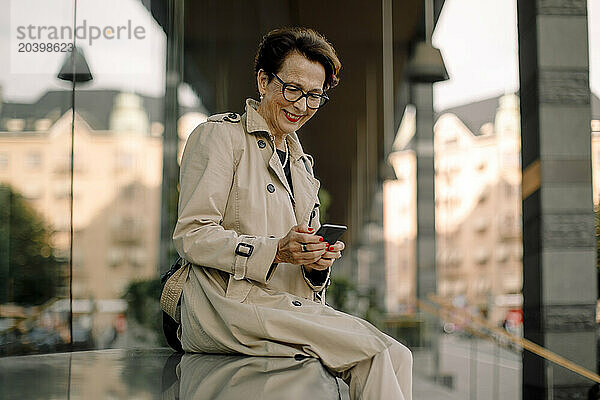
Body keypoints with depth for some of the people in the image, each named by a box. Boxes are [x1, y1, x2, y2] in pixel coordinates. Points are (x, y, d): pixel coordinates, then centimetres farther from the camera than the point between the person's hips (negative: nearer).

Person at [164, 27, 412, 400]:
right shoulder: (219, 135, 0)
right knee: (372, 353, -22)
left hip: (288, 305, 7)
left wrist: (317, 263, -1)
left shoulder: (301, 163, 23)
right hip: (227, 308, -7)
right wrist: (276, 251, -20)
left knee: (397, 357, -17)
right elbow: (192, 236, -9)